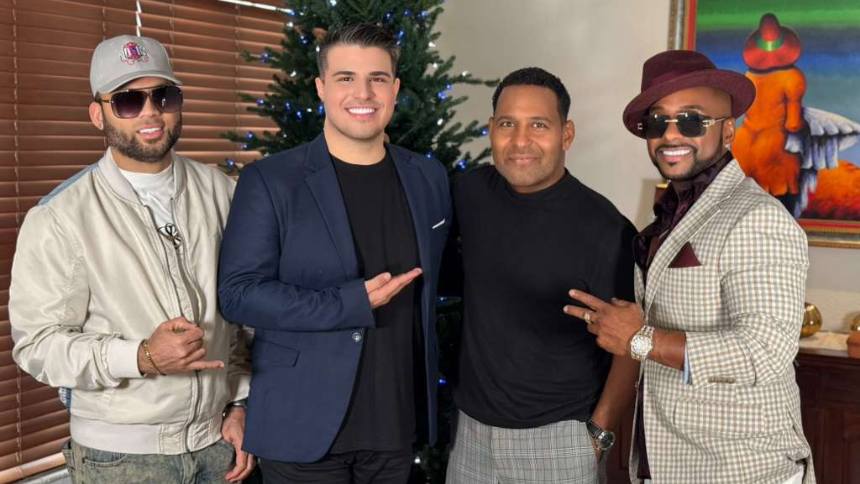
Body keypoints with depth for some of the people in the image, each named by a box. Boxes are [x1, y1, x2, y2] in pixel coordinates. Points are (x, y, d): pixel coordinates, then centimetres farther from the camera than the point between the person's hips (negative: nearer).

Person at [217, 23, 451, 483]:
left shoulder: (429, 177, 5)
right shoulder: (269, 180, -8)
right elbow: (238, 293, -13)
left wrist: (427, 385, 10)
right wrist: (354, 303, -19)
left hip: (398, 422, 4)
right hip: (303, 425, -3)